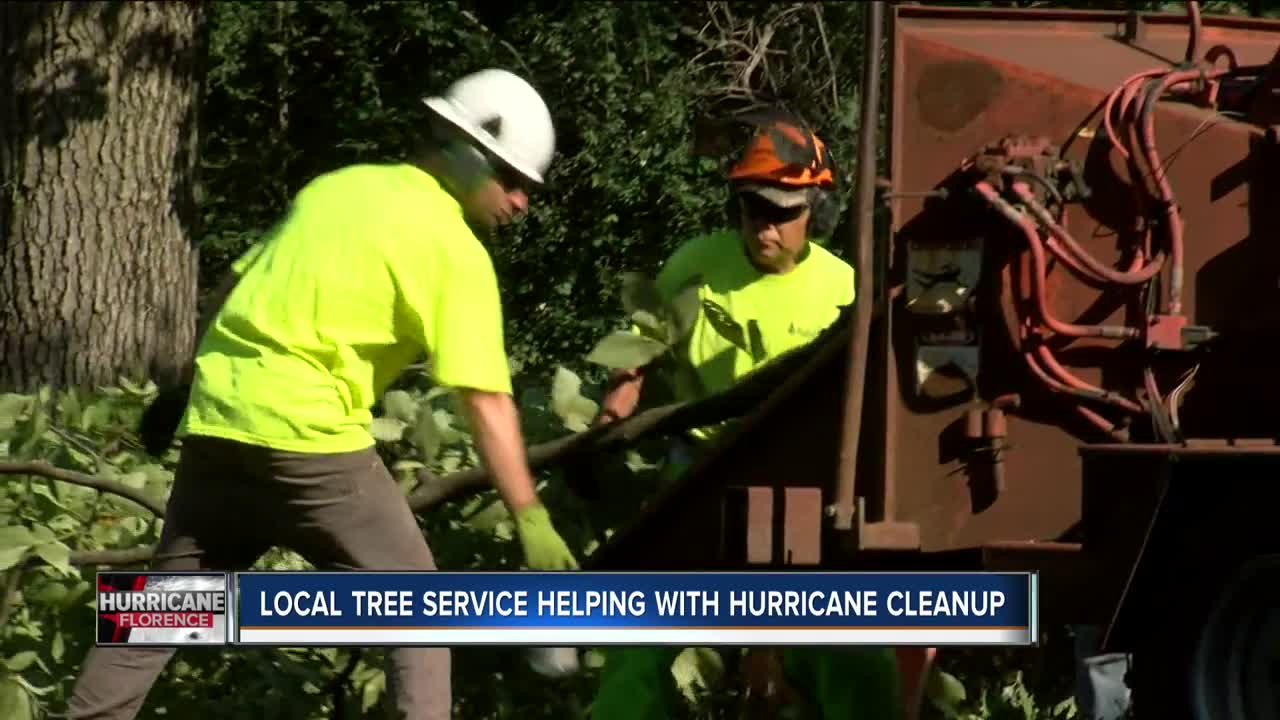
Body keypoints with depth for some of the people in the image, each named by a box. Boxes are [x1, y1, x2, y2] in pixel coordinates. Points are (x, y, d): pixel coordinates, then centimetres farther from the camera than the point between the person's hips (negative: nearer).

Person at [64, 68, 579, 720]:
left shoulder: (335, 187, 17)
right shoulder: (454, 249, -4)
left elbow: (239, 290, 20)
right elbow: (486, 399, -10)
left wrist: (182, 390, 28)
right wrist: (531, 517, -10)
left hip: (216, 418, 7)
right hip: (307, 434, -7)